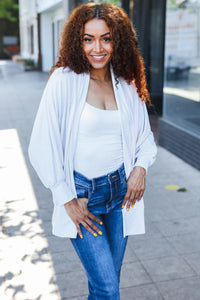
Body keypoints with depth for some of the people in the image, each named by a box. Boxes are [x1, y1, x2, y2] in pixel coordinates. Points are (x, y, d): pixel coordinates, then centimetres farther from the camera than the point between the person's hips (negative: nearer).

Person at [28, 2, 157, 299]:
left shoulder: (126, 84, 3)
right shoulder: (64, 80, -11)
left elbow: (145, 136, 15)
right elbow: (43, 145, -12)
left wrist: (141, 166, -4)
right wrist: (67, 199, -10)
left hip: (120, 188, 4)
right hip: (81, 192, -4)